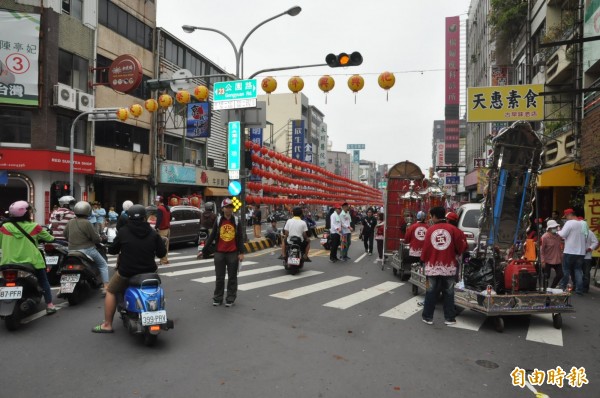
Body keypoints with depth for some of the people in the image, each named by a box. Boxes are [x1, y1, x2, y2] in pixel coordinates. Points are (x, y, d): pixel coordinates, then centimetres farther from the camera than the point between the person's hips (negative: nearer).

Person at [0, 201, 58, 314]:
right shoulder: (34, 227, -10)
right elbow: (48, 237, 6)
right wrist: (52, 238, 29)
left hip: (9, 262, 1)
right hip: (32, 261, -1)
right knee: (43, 281, 16)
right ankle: (49, 305, 16)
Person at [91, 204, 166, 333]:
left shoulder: (124, 231, -6)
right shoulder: (152, 233, -2)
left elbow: (112, 250, 2)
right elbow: (162, 252, 1)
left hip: (127, 272, -3)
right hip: (149, 271, 3)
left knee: (111, 292, 20)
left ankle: (107, 325, 18)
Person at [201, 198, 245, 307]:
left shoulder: (236, 221, 1)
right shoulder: (218, 220, 1)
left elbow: (240, 238, 1)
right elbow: (212, 236, 3)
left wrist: (241, 252, -5)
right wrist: (204, 249, 0)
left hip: (233, 253, 0)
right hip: (219, 253, 0)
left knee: (232, 277, 7)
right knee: (219, 277, 8)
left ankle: (230, 299, 16)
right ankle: (217, 298, 18)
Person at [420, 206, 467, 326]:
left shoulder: (430, 230, -4)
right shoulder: (453, 229, -4)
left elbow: (425, 248, 1)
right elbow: (461, 247, 1)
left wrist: (424, 260, 19)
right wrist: (456, 253, 24)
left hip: (433, 267, 0)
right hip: (449, 267, 0)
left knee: (431, 293, 9)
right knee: (448, 293, 11)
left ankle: (428, 317, 16)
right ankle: (450, 318, 17)